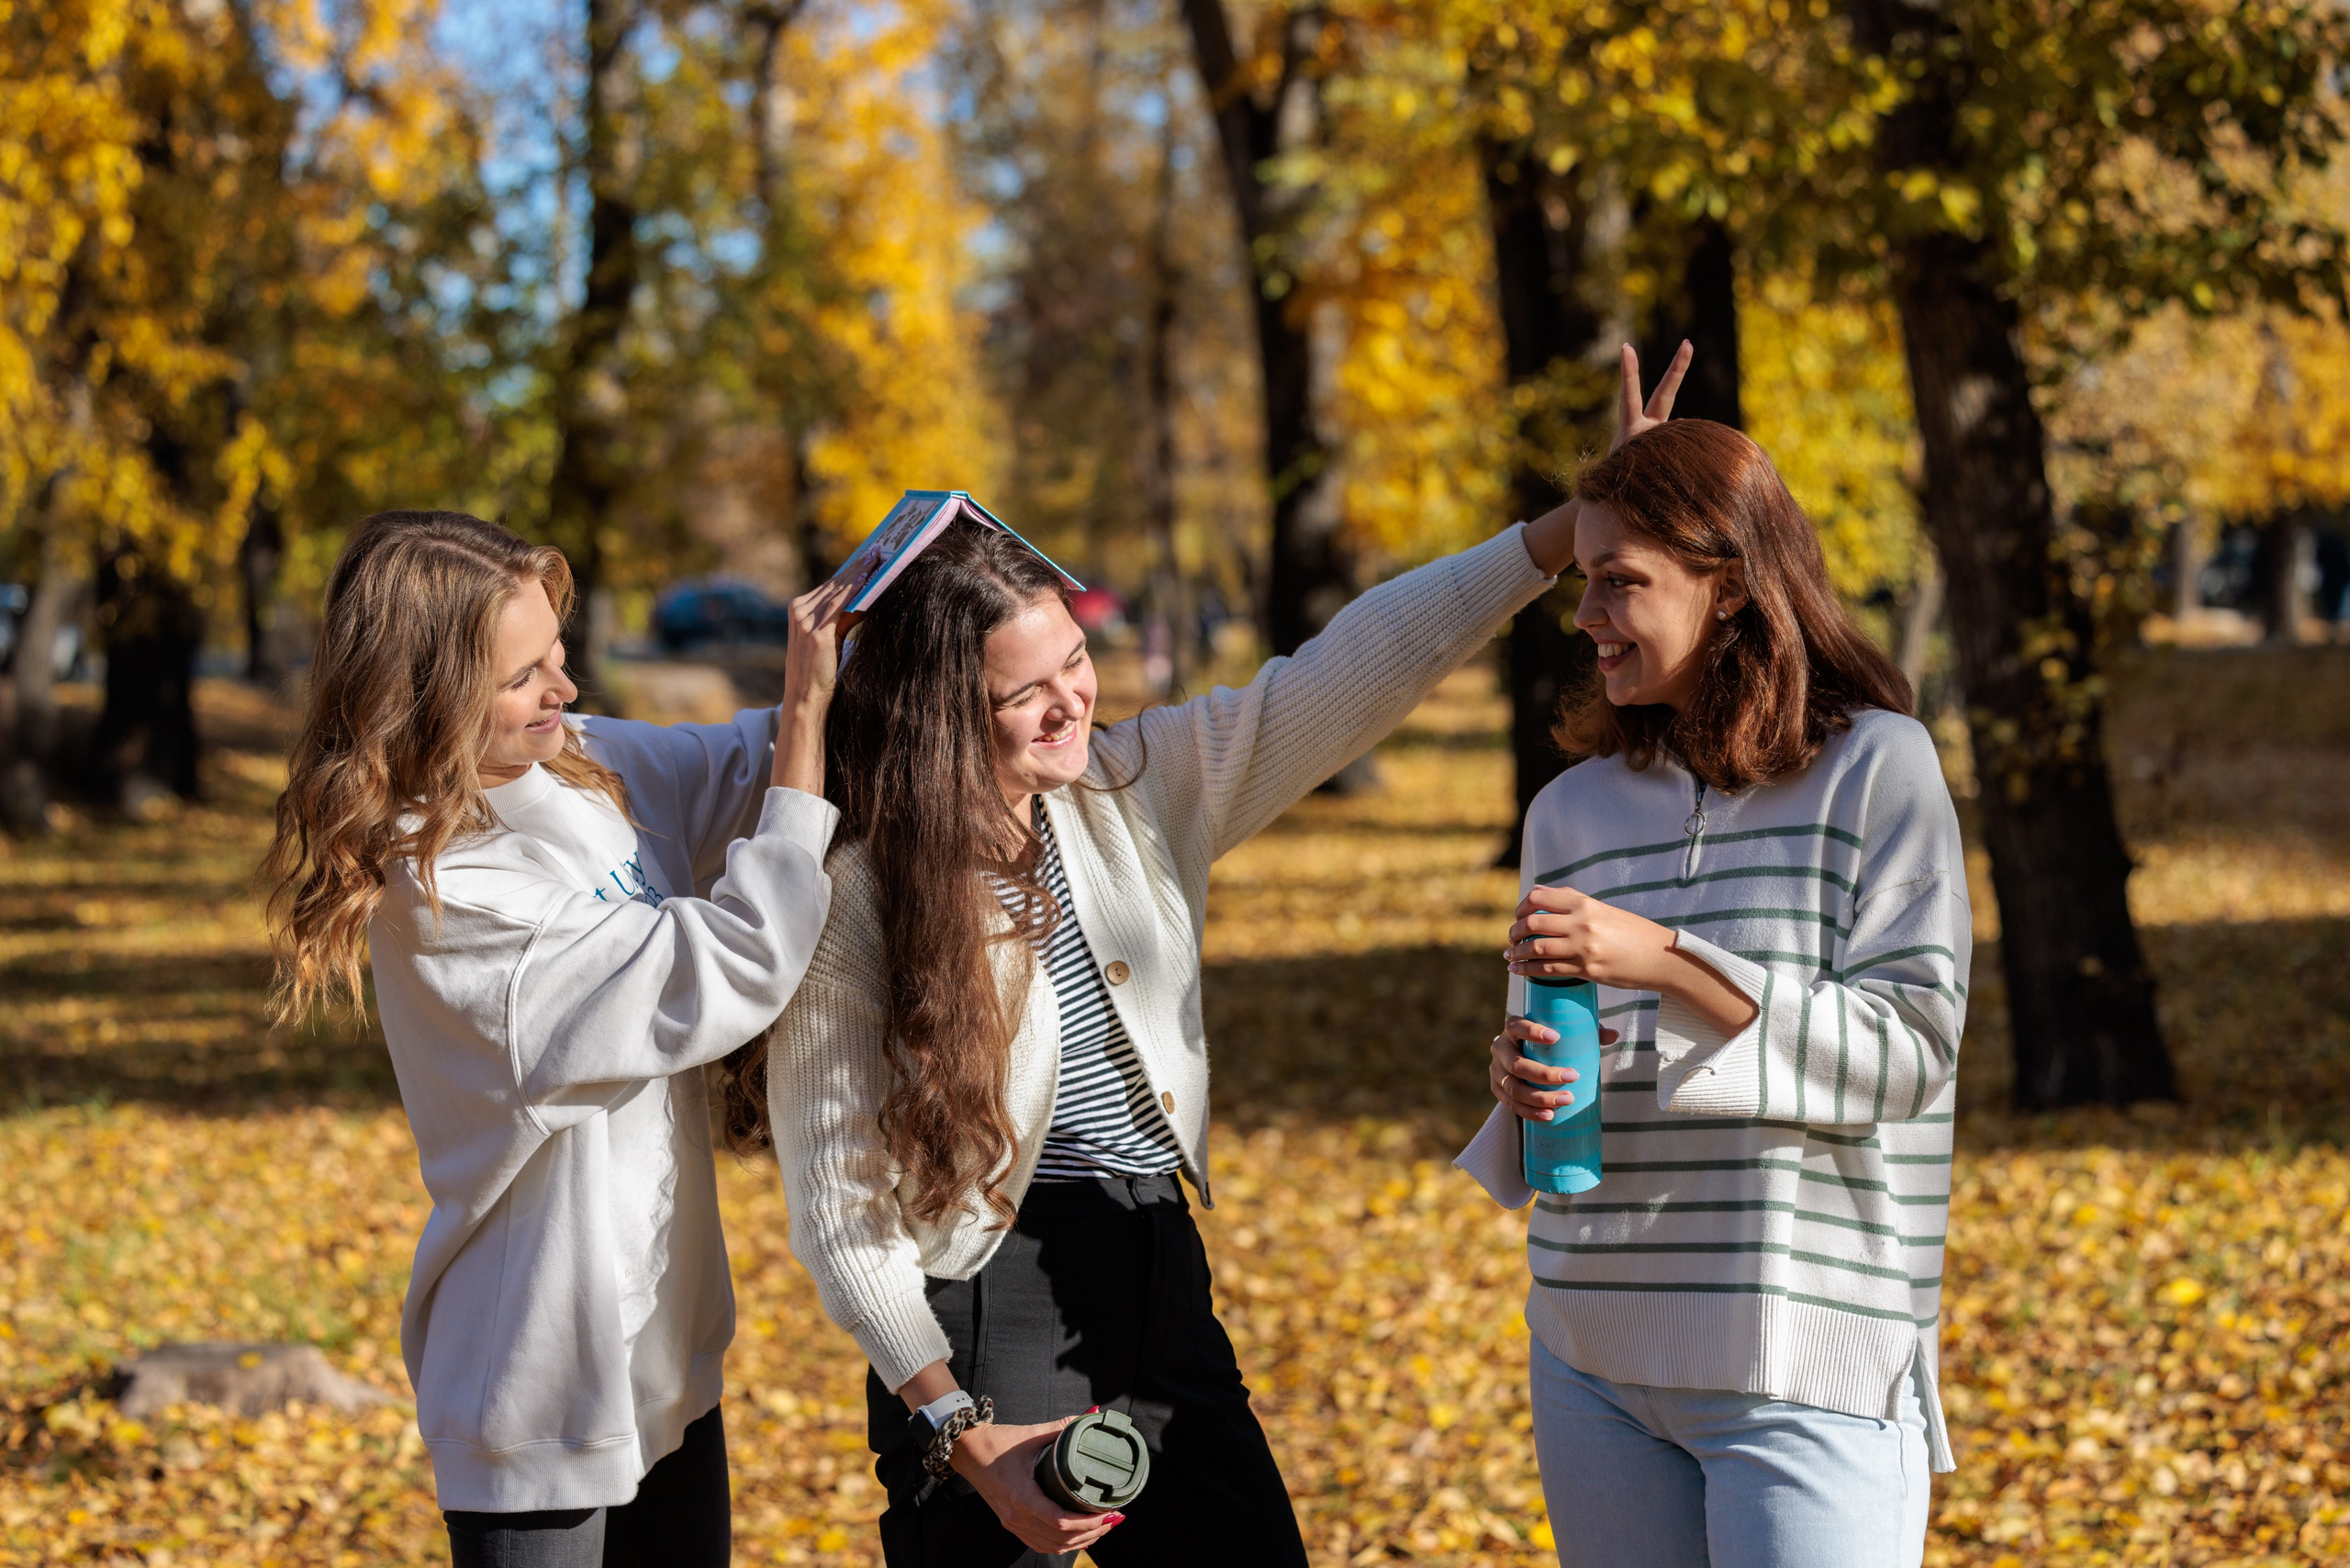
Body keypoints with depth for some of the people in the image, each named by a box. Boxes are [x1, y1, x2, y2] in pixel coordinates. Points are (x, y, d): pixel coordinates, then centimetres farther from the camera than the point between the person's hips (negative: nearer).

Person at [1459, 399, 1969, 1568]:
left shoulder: (1874, 769, -4)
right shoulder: (1574, 809, 11)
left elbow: (1911, 1049, -10)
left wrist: (1669, 962, -19)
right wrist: (1521, 1087, -6)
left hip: (1806, 1360, -5)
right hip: (1596, 1357, 5)